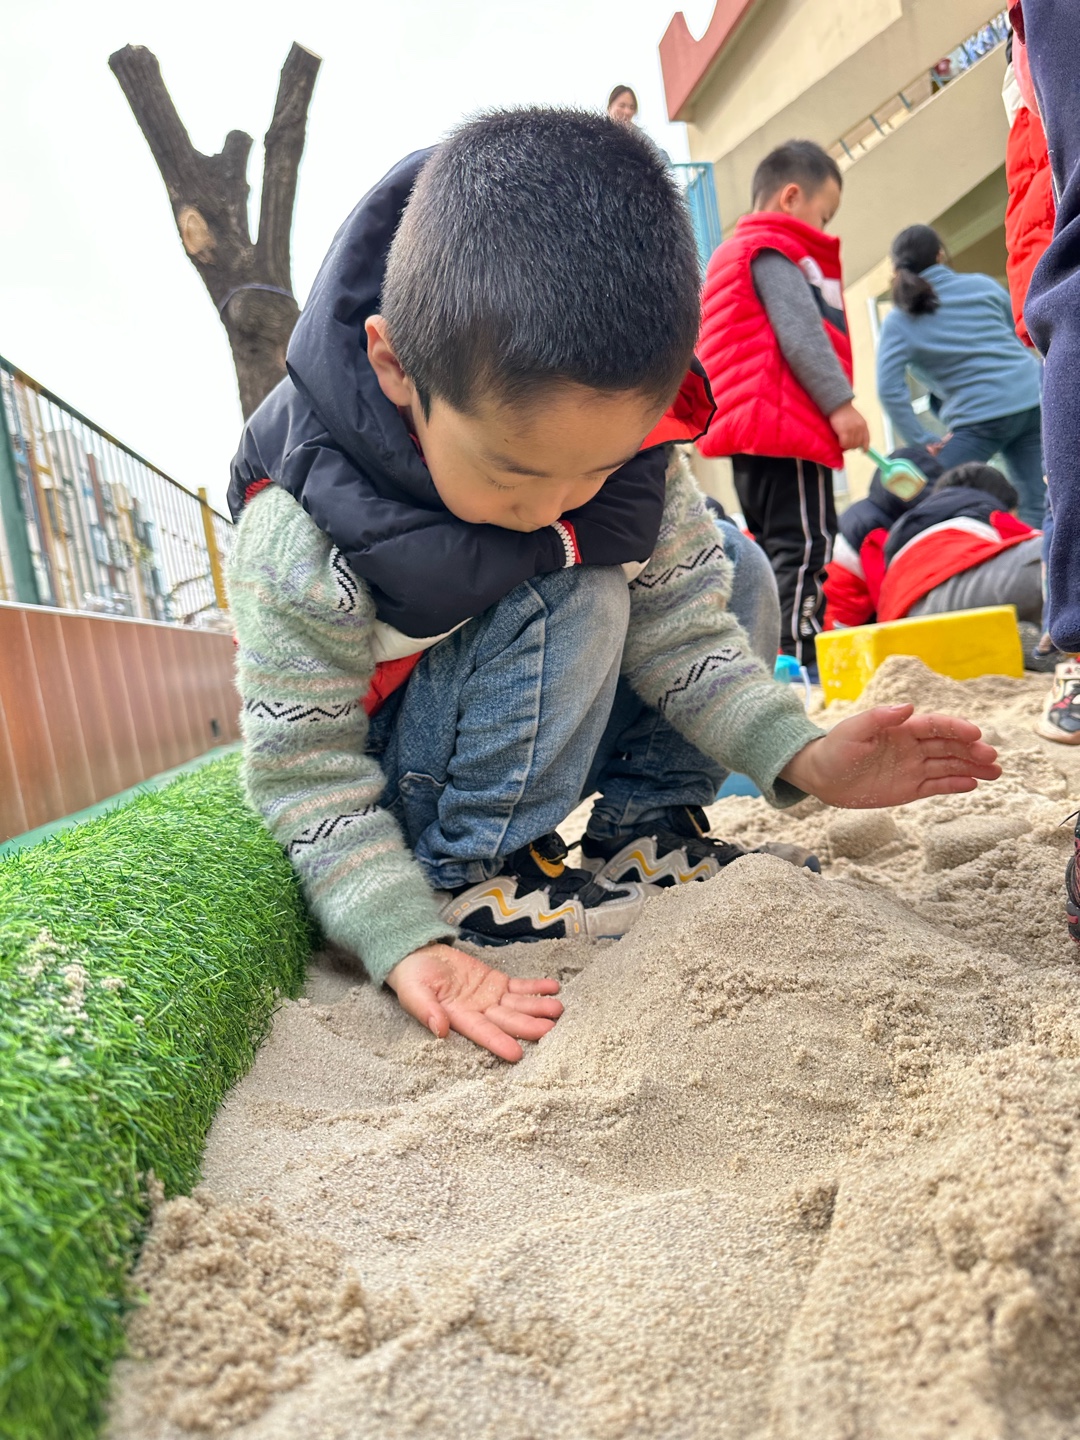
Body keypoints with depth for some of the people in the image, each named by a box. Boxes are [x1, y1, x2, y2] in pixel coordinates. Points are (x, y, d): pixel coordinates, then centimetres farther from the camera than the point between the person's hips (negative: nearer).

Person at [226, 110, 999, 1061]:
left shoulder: (619, 430, -19)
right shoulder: (300, 537, -31)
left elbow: (678, 621, -11)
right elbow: (305, 771, -24)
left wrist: (799, 755, -23)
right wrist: (407, 943, -34)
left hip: (534, 730, 6)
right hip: (387, 760, -5)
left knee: (728, 567, -4)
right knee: (569, 606, -30)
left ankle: (643, 827, 0)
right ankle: (468, 875, -17)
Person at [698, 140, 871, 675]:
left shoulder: (733, 254, 29)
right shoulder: (775, 251, -2)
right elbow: (799, 333, -14)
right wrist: (840, 402, -17)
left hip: (751, 429, 10)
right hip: (786, 425, -10)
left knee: (773, 548, 10)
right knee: (804, 546, -13)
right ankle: (800, 662, -18)